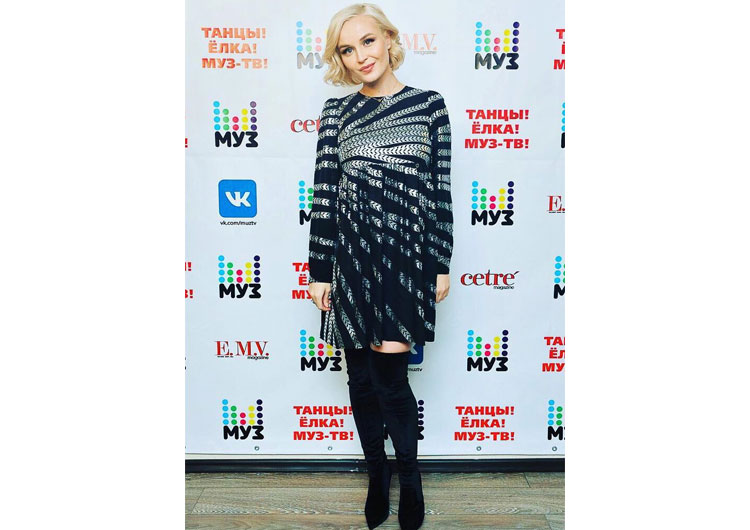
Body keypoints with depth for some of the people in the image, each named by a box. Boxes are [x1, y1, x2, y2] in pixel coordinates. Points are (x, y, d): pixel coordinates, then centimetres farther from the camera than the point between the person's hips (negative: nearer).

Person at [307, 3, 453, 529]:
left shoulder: (428, 104, 3)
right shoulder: (336, 111, 6)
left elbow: (441, 190, 3)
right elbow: (324, 194, 3)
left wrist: (442, 265, 1)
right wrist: (319, 270, 1)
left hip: (405, 258, -2)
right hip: (350, 257, 2)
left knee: (391, 377, -3)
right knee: (362, 377, 11)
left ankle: (410, 478, 25)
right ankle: (377, 474, 34)